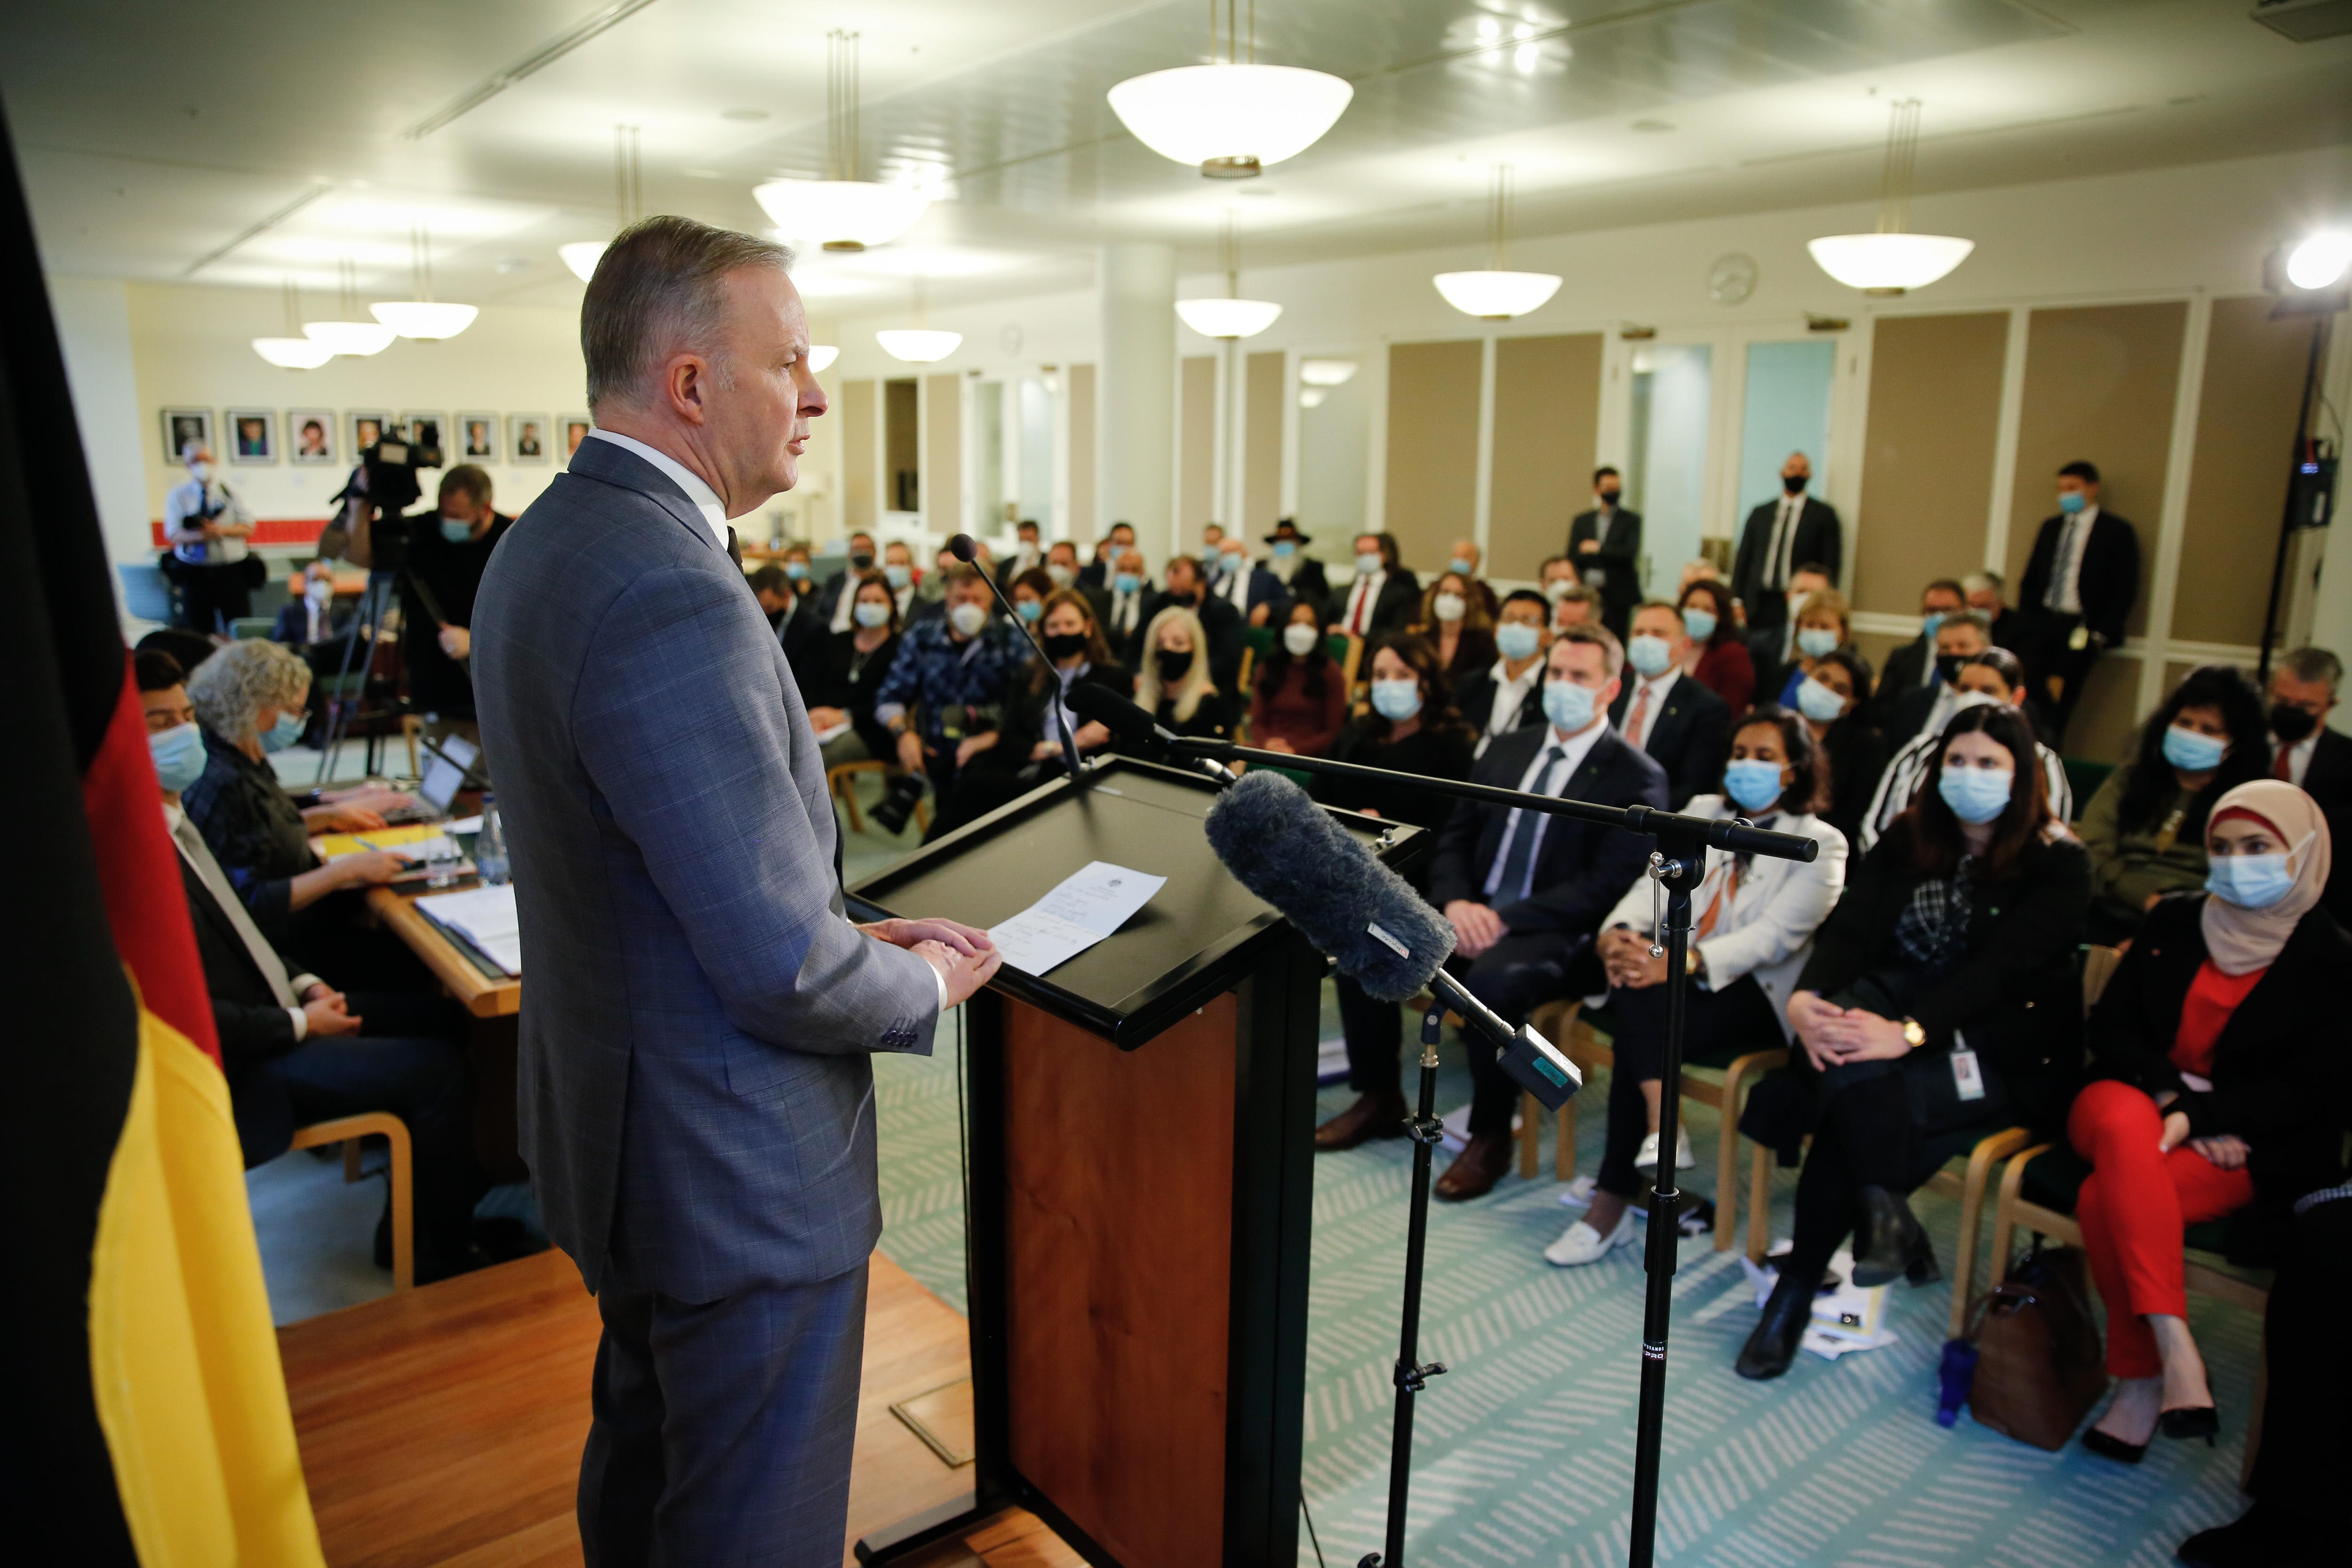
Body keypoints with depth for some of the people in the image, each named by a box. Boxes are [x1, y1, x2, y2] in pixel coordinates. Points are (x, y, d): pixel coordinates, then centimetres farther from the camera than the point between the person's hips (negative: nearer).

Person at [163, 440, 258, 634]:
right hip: (194, 572, 0)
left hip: (232, 571, 0)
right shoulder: (177, 497, 8)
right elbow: (174, 534, -3)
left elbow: (248, 527, 1)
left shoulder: (229, 492, 11)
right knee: (198, 631, 1)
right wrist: (199, 535, -24)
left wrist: (221, 530, -18)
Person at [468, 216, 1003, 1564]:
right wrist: (926, 988, -8)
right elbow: (782, 972, -28)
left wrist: (846, 931, 5)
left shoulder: (545, 545, 4)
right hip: (738, 1174, -10)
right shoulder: (676, 593, -28)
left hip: (615, 1124, 10)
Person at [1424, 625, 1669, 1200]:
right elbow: (1454, 836, 13)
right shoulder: (1507, 749, 15)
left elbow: (1604, 886, -11)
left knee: (1491, 981, -37)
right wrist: (1455, 901, -9)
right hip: (1473, 911, 5)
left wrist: (1508, 918, -20)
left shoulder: (1637, 777, -3)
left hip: (1554, 932, -5)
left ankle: (1490, 1135, -13)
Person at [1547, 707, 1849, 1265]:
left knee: (1640, 1027, -30)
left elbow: (1775, 935, -13)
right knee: (1634, 990, -32)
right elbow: (1656, 884, 5)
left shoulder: (1820, 844, 2)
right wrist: (1619, 932, -19)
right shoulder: (1701, 811, 18)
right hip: (1678, 978, 4)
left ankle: (1612, 1201, -27)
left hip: (1754, 995, -4)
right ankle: (1662, 1130, -33)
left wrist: (1683, 962, -30)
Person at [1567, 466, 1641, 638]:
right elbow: (1572, 559, 6)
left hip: (1618, 598, -2)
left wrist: (1599, 549, -5)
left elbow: (1630, 553, -7)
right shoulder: (1581, 521, 12)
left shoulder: (1632, 520, 5)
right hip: (1586, 597, 2)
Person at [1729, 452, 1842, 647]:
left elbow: (1831, 563, 2)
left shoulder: (1824, 514, 7)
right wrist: (1736, 600, 3)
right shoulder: (1760, 513, 15)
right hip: (1758, 604, 3)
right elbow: (1743, 558, 13)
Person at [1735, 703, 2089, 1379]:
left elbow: (2000, 968, -20)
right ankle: (1883, 1216, -21)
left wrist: (1909, 1033, -36)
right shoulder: (1908, 838, 9)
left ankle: (1799, 1290, -20)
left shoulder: (2057, 863, -4)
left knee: (1851, 1088, -31)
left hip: (2004, 1060, -4)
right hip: (1900, 1008, 4)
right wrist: (1806, 998, -27)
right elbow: (1849, 928, -5)